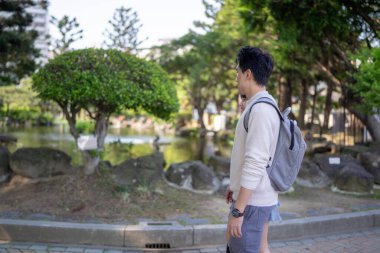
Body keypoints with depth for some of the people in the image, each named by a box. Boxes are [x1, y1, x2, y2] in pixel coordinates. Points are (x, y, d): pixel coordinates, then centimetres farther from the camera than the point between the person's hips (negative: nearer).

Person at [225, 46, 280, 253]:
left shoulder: (261, 110, -21)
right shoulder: (256, 106, 11)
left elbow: (255, 164, -25)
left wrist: (238, 211, -24)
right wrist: (235, 186, 24)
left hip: (252, 202, -10)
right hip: (248, 196, 10)